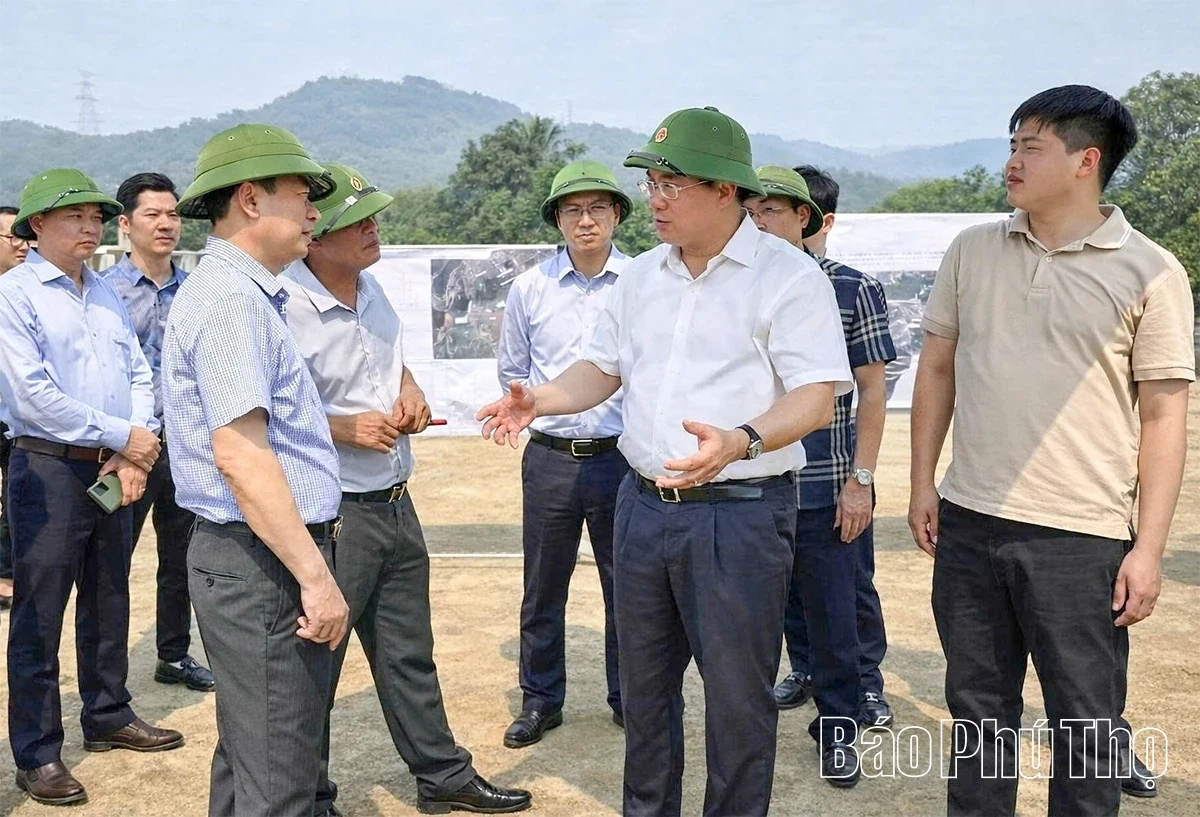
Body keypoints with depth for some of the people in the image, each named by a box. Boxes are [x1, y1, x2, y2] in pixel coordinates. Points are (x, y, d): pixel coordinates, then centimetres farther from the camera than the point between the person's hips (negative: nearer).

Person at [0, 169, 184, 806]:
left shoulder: (107, 295, 13)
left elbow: (139, 376, 11)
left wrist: (134, 454, -4)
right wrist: (123, 436, -14)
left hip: (117, 470, 7)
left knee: (109, 603, 16)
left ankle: (108, 717, 31)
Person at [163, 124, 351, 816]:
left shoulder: (249, 293, 17)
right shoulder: (229, 298, -16)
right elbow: (239, 452, -24)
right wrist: (315, 575, -23)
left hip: (257, 556, 11)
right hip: (263, 565, -11)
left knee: (248, 760, 20)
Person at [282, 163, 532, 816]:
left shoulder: (371, 290, 7)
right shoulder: (288, 309, -18)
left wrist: (410, 394, 3)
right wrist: (345, 428, -22)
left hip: (395, 503, 8)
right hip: (332, 515, -8)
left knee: (409, 655, 20)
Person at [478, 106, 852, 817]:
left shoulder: (788, 275, -10)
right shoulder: (641, 277, 11)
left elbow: (817, 397, -16)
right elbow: (603, 369, 18)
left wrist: (742, 441, -34)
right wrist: (538, 401, -1)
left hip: (741, 512, -6)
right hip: (644, 503, 7)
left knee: (738, 693, 4)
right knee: (644, 681, 17)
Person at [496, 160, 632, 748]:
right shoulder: (528, 288, 4)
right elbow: (511, 370, 15)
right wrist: (539, 406, 4)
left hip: (622, 456, -1)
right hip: (550, 457, 2)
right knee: (542, 589, 11)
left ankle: (628, 697, 28)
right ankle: (540, 700, 27)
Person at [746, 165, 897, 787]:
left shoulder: (853, 289, -5)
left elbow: (872, 391, -3)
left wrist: (860, 480, -8)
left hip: (825, 484, -3)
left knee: (833, 612, 4)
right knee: (785, 599, 16)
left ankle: (838, 728, 19)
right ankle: (806, 672, 39)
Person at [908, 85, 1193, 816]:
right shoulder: (972, 251, 6)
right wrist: (922, 481, 7)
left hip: (1083, 537, -3)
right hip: (969, 523, 4)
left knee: (1086, 725, 8)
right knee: (978, 710, 16)